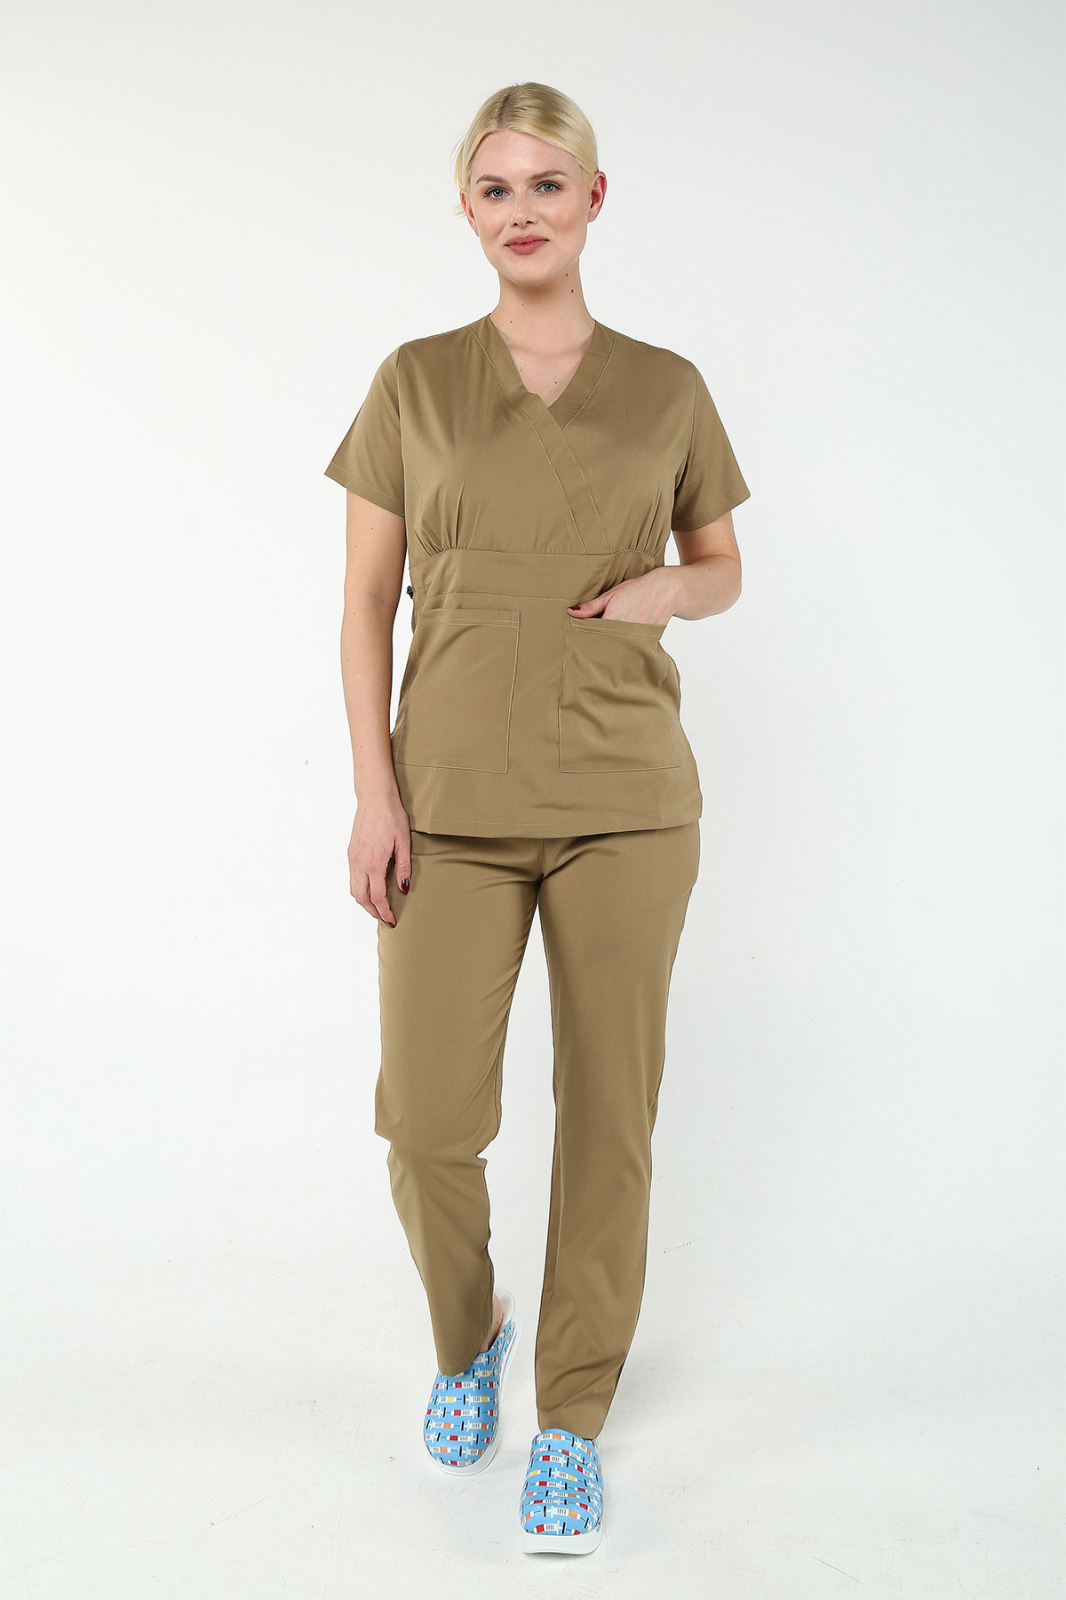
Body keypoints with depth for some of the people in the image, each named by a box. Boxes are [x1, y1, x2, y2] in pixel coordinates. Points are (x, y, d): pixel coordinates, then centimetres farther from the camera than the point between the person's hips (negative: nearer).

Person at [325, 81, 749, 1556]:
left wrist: (668, 588, -7)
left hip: (625, 798, 1)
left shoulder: (665, 388, 8)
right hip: (454, 798, 0)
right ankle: (468, 1335, 32)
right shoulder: (415, 383, 6)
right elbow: (367, 601, 4)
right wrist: (376, 792, -5)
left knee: (609, 1115, 4)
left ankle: (573, 1417, 23)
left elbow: (724, 565, 17)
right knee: (428, 1118, -1)